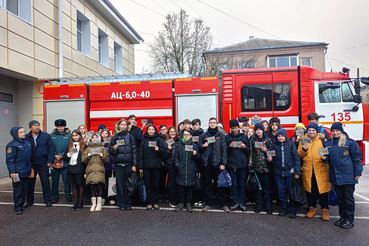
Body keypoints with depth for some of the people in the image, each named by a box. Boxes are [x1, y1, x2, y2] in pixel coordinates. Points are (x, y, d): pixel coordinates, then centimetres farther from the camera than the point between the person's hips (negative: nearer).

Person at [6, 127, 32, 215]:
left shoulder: (27, 143, 10)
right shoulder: (12, 145, -11)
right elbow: (10, 160, -13)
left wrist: (31, 168, 17)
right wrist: (12, 171, -18)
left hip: (26, 171, 7)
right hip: (18, 173, -7)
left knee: (24, 189, 13)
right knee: (17, 190, 3)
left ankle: (21, 205, 27)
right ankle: (17, 207, 14)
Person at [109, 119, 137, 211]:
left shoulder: (130, 137, 6)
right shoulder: (115, 137, 8)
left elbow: (134, 151, 3)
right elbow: (110, 151, 11)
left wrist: (134, 165, -3)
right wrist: (114, 149, -13)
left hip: (128, 164, 0)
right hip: (118, 164, 1)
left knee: (128, 184, 3)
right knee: (120, 184, 3)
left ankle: (128, 203, 15)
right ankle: (121, 204, 14)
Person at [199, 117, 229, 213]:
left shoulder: (221, 135, 5)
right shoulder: (203, 135, 11)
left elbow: (224, 150, 1)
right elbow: (199, 149, 16)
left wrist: (223, 163, -6)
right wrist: (202, 146, -7)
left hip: (217, 163, -2)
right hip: (206, 163, 2)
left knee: (220, 184, 3)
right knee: (207, 185, 8)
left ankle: (224, 204, 13)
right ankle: (207, 204, 18)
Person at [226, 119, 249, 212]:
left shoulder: (244, 137, 8)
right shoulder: (227, 137, 6)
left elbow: (248, 151, 9)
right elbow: (225, 151, 5)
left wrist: (245, 147, -11)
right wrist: (230, 147, -14)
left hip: (242, 164, 0)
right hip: (231, 164, 0)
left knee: (242, 184, 5)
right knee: (234, 184, 5)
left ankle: (242, 202, 16)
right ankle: (236, 202, 15)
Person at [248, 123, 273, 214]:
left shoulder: (268, 140, 5)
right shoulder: (252, 140, 7)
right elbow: (251, 153, 6)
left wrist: (266, 150, -12)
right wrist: (250, 165, 2)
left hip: (266, 167, -1)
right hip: (256, 167, 1)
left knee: (267, 186, 3)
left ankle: (268, 205, 14)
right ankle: (258, 204, 18)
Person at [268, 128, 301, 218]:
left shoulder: (290, 145, -3)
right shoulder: (274, 145, 2)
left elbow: (296, 158, -2)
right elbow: (272, 157, 10)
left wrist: (297, 172, -6)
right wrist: (270, 158, -15)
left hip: (289, 171, -2)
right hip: (278, 172, 2)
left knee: (291, 191, 7)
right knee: (281, 191, 9)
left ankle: (292, 209, 22)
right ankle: (284, 207, 25)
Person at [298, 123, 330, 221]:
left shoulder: (323, 140, 3)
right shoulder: (303, 140, 9)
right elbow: (299, 155, 6)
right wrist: (303, 149, -13)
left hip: (321, 169, -2)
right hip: (308, 170, 2)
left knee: (322, 190, 3)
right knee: (310, 190, 8)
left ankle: (325, 210, 19)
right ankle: (312, 208, 23)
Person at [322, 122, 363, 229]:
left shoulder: (350, 143, -6)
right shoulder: (328, 144, 8)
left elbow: (357, 158, -5)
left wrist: (357, 173, -8)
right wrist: (325, 158, -5)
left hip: (348, 176, -5)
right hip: (335, 176, 5)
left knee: (348, 198, 5)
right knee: (340, 198, 15)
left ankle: (349, 220, 16)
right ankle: (342, 217, 26)